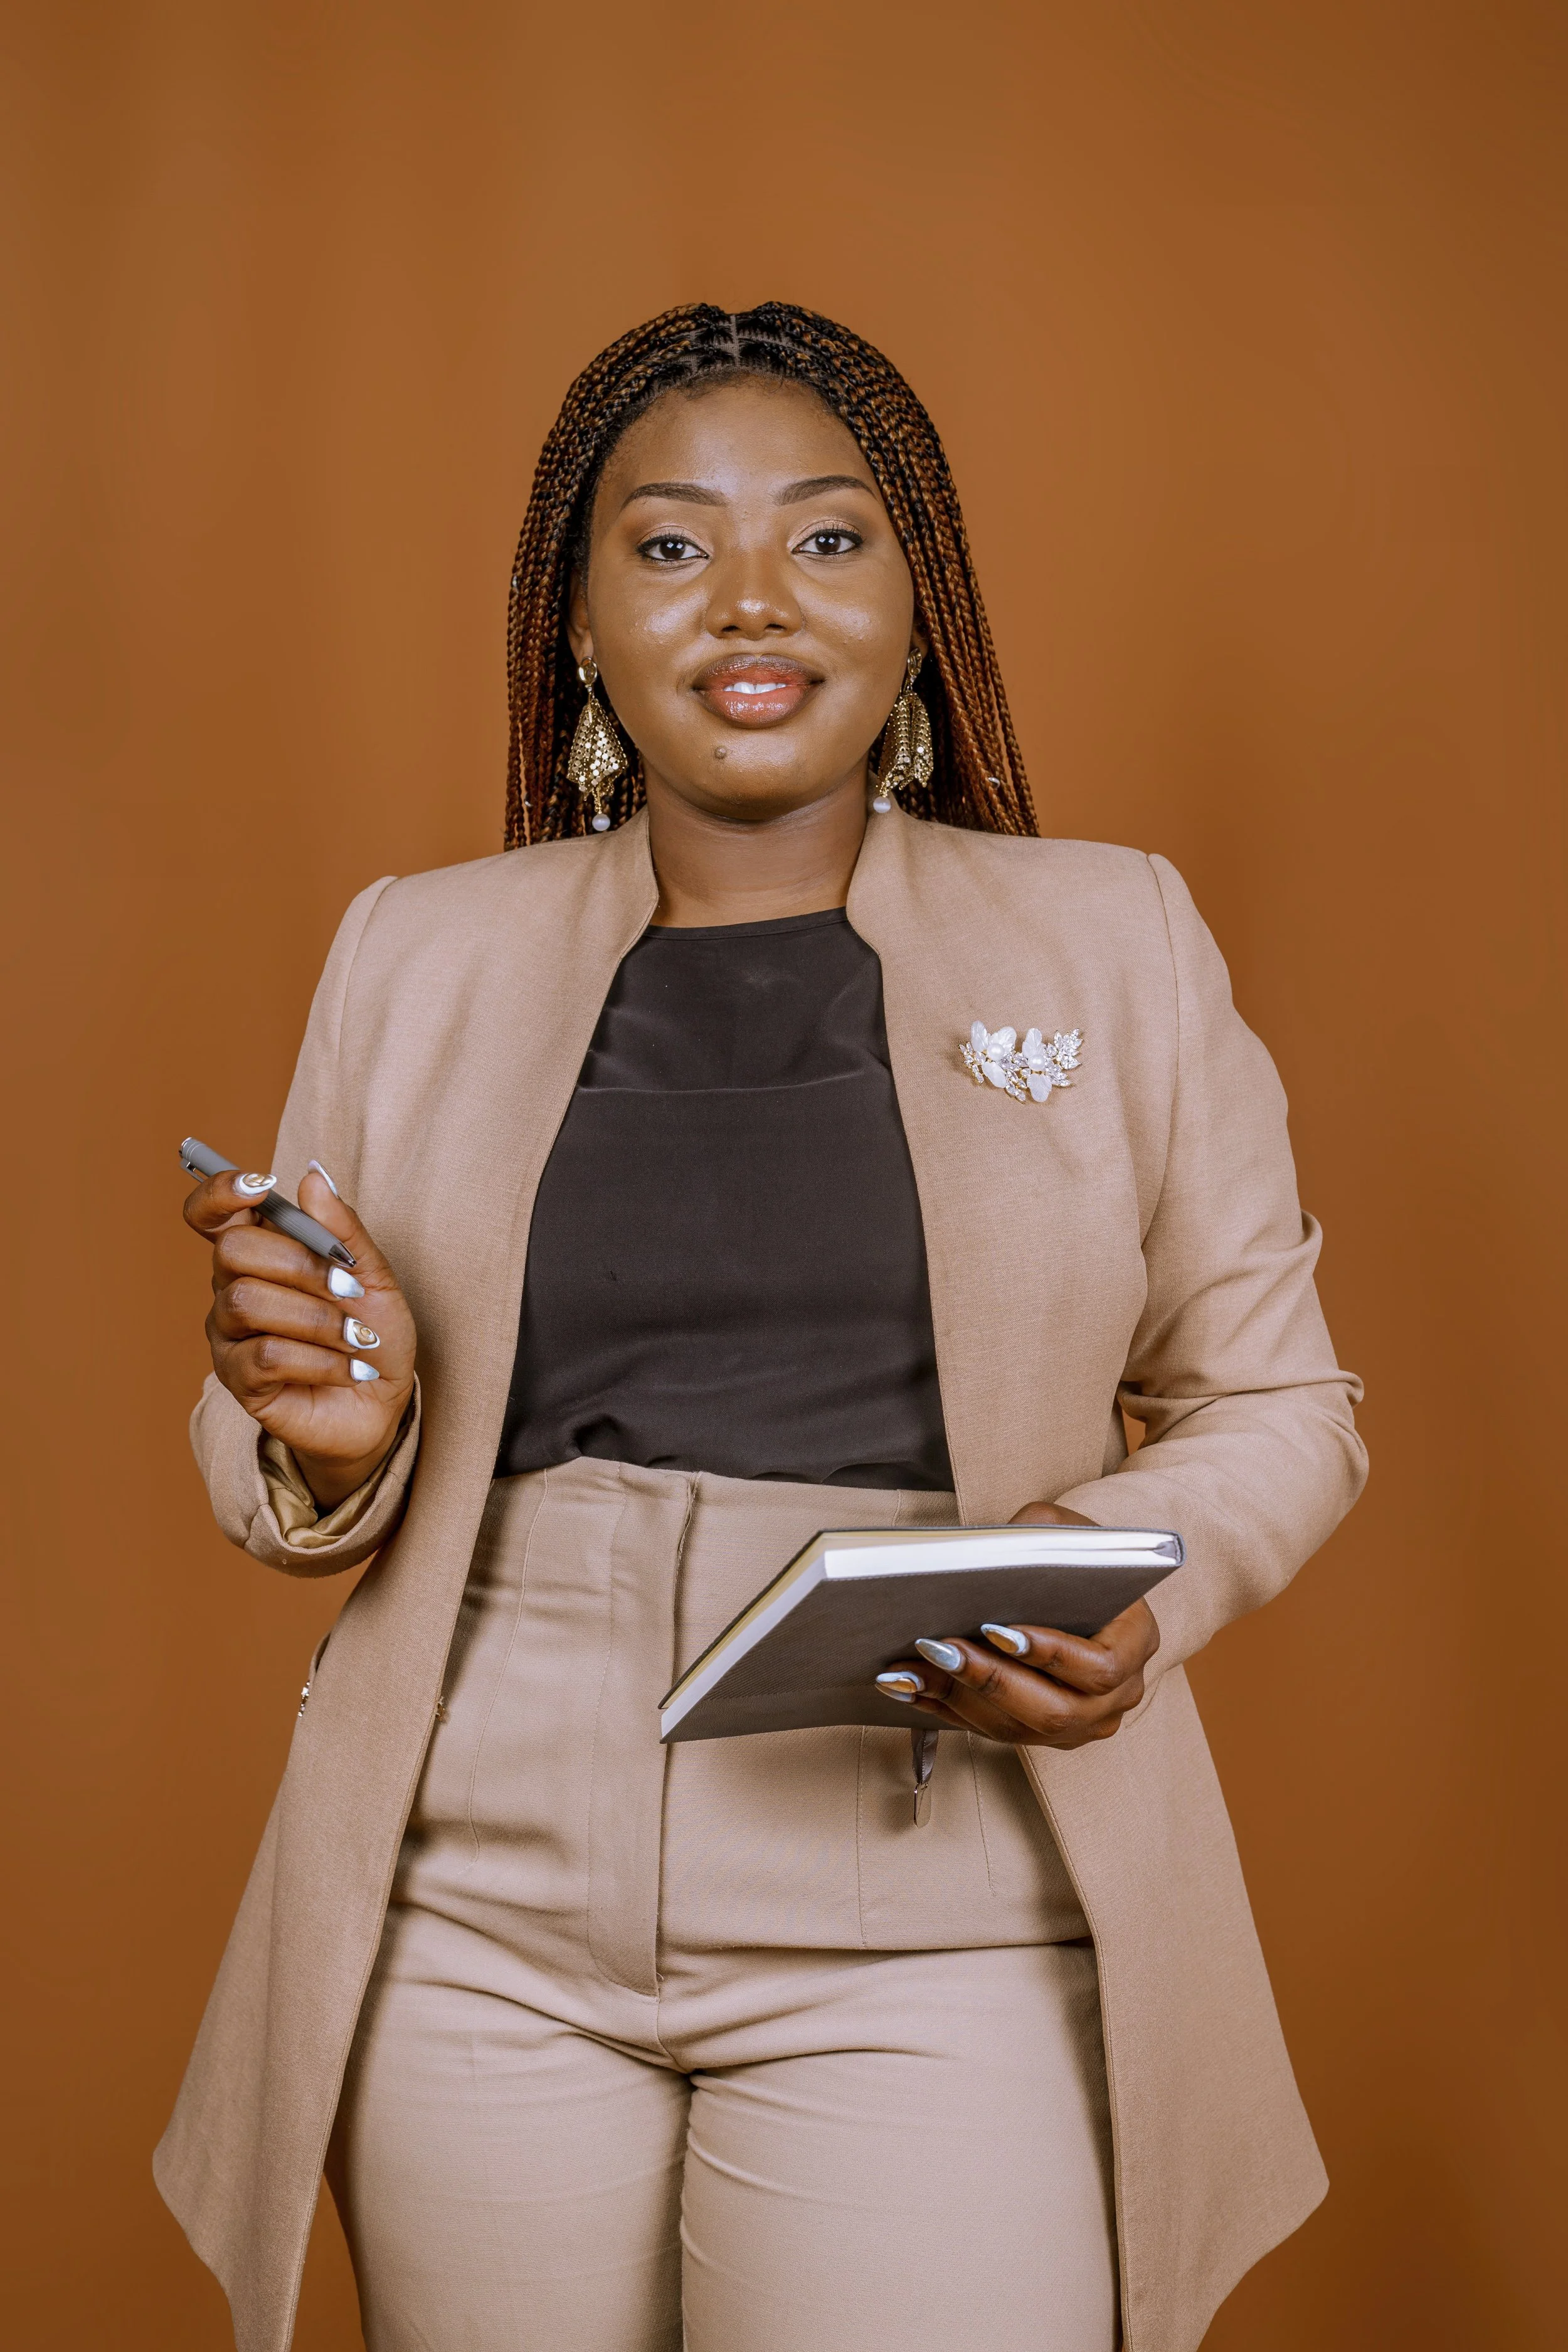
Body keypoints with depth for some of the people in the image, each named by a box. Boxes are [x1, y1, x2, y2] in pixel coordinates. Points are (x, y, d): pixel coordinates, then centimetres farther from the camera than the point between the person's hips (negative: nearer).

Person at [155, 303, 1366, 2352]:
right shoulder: (415, 953, 8)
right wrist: (330, 1433, -10)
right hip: (477, 1928, 2)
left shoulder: (1118, 941, 4)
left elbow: (1274, 1404, 8)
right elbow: (279, 1486, 13)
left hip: (939, 1940, -1)